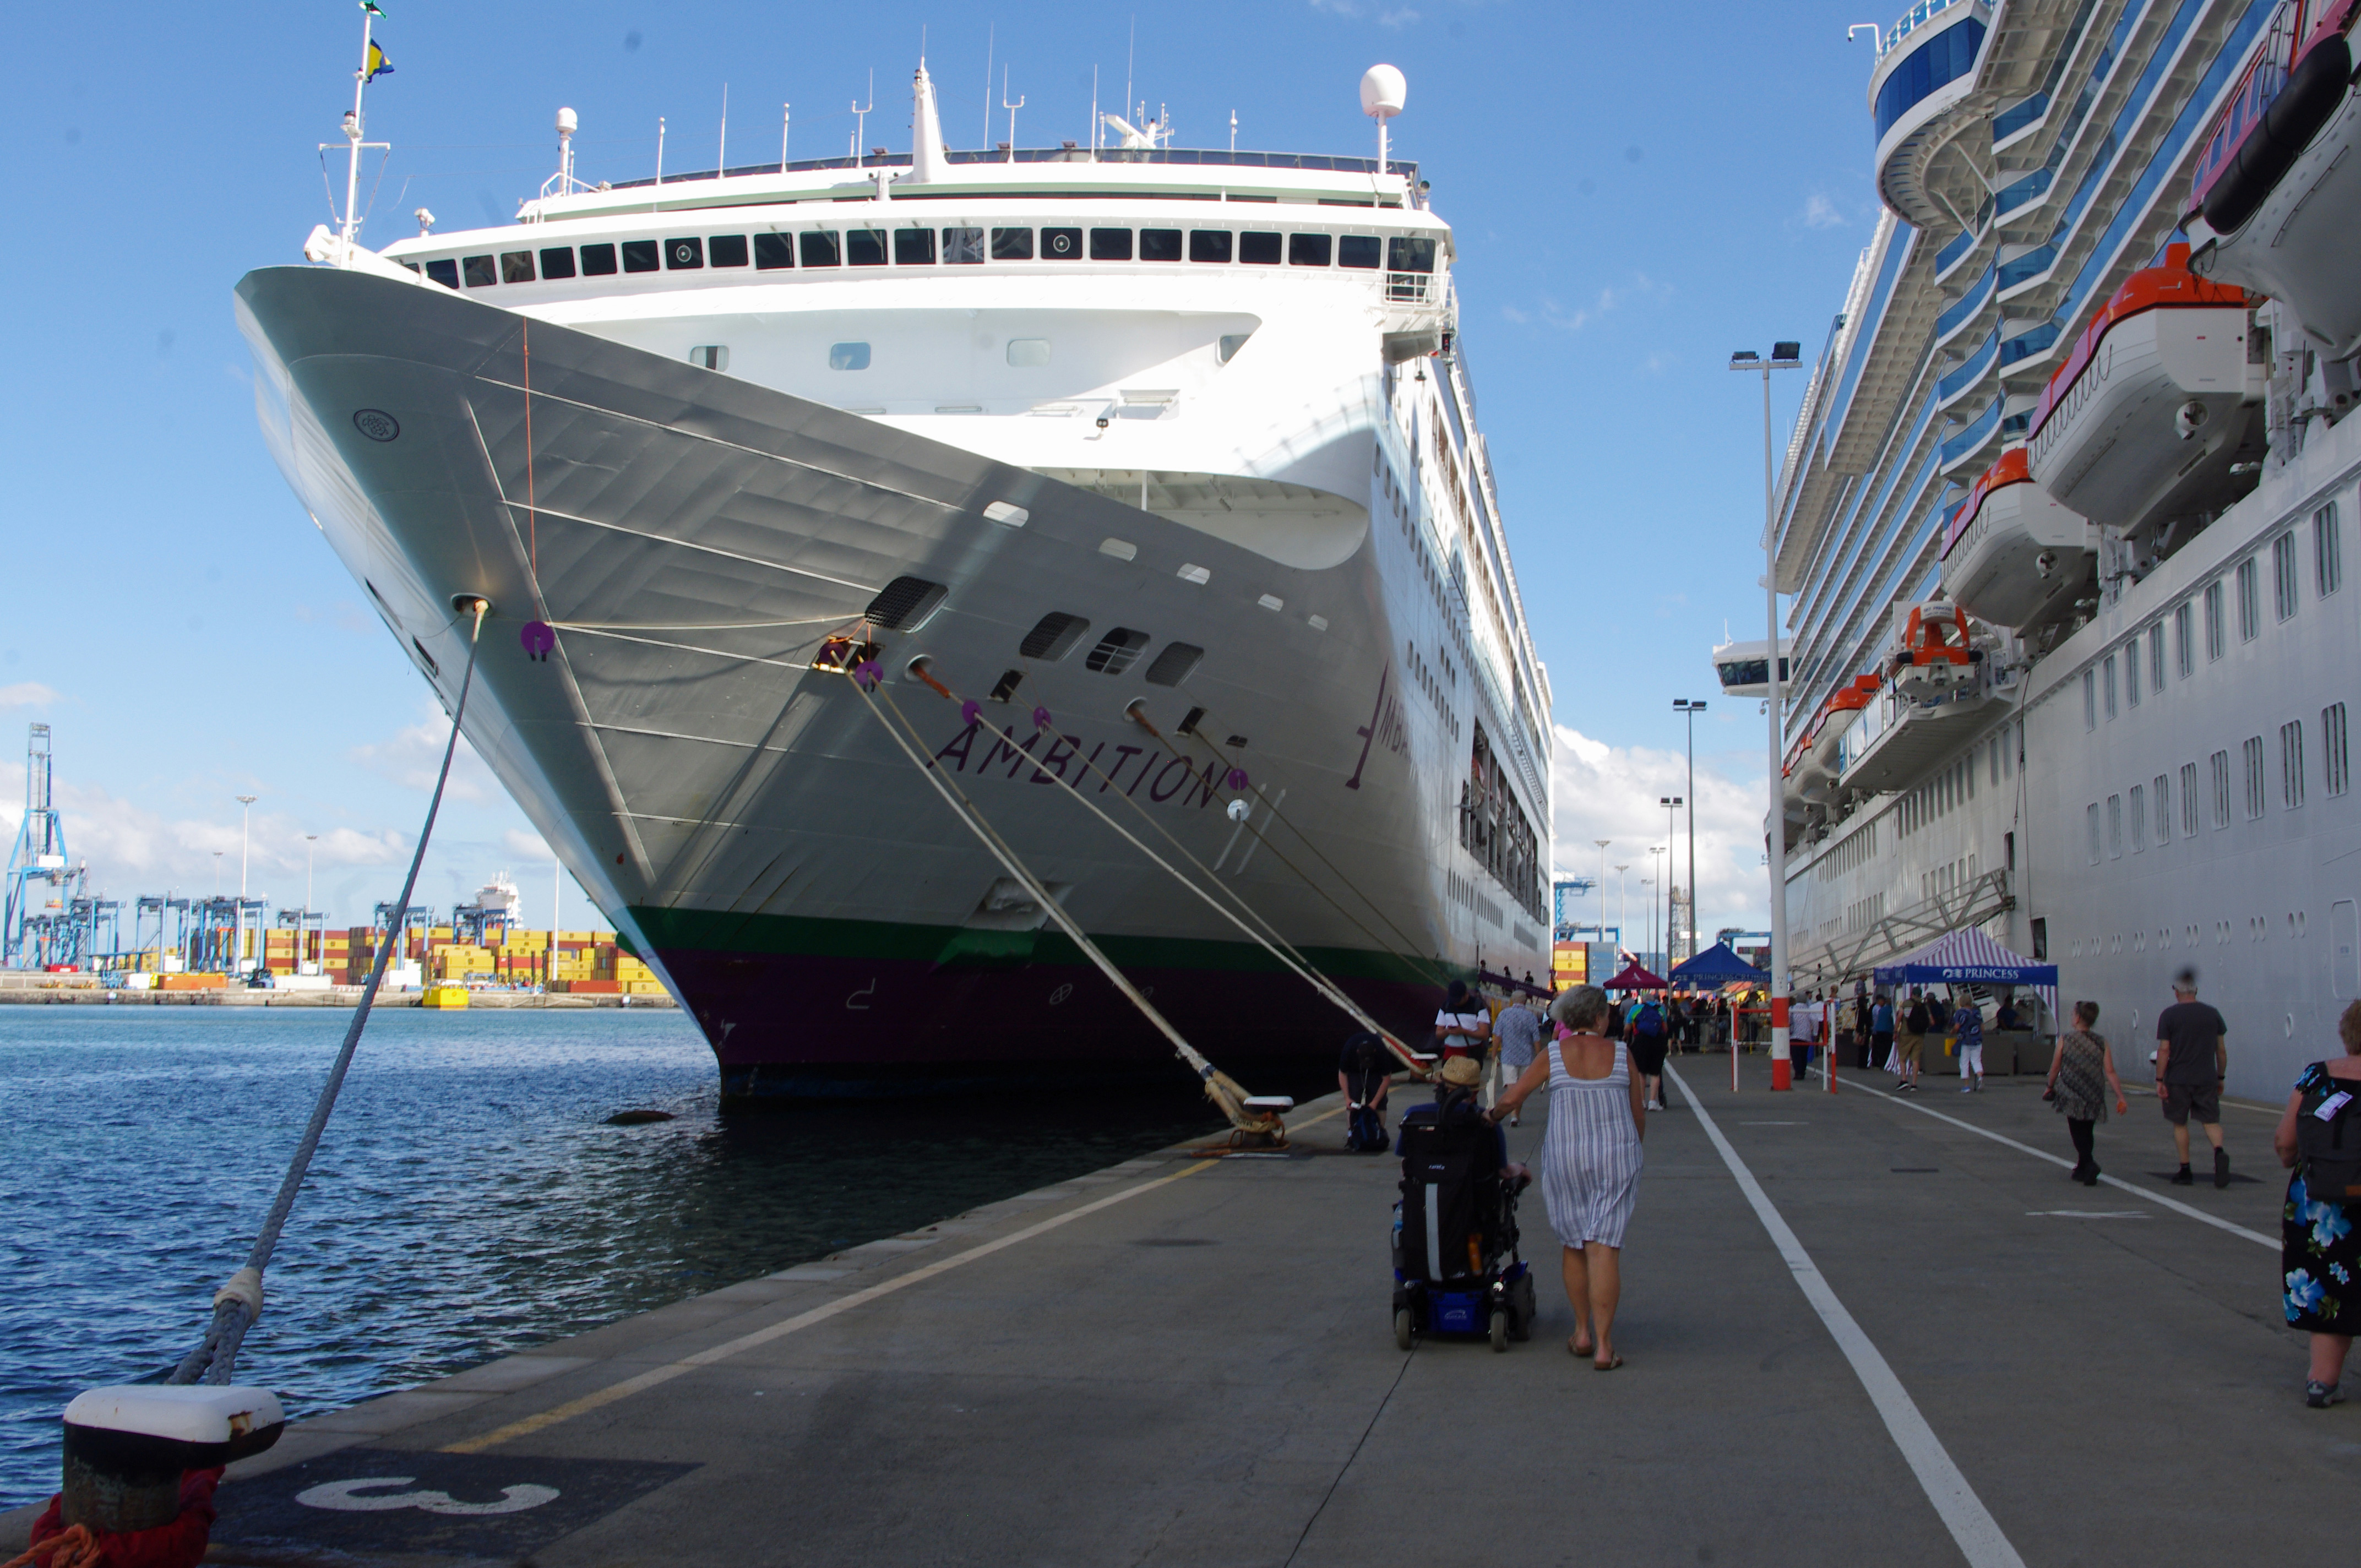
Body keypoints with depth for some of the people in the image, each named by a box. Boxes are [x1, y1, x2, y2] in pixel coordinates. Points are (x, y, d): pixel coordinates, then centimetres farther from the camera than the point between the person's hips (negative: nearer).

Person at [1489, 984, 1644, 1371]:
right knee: (1604, 1248, -3)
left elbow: (1512, 1097, -1)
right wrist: (1631, 1152, 21)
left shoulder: (1553, 1055, -3)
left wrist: (1491, 1116, 20)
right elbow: (1639, 1116, 4)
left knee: (1572, 1244, 16)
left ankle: (1582, 1333, 22)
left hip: (1565, 1157, 1)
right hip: (1616, 1157, -1)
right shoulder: (1622, 1055, -2)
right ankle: (1603, 1346, -7)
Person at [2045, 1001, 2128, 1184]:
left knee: (2077, 1133, 0)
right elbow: (2110, 1073, -6)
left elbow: (2055, 1068, 1)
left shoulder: (2065, 1039, -5)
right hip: (2094, 1098, 3)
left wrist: (2050, 1087, 16)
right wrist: (2120, 1097, -6)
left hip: (2071, 1095, -3)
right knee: (2086, 1132, 17)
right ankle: (2082, 1170, 26)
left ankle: (2089, 1164, -22)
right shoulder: (2101, 1042, 0)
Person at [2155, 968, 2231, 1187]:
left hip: (2178, 1079, -2)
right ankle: (2219, 1151, -22)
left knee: (2180, 1123, 9)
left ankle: (2185, 1171, 11)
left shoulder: (2169, 1015, -4)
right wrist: (2221, 1077, 17)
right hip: (2207, 1079, 2)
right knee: (2211, 1120, 7)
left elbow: (2164, 1049, -9)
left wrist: (2159, 1080, -5)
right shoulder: (2212, 1014, 5)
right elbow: (2221, 1049, 7)